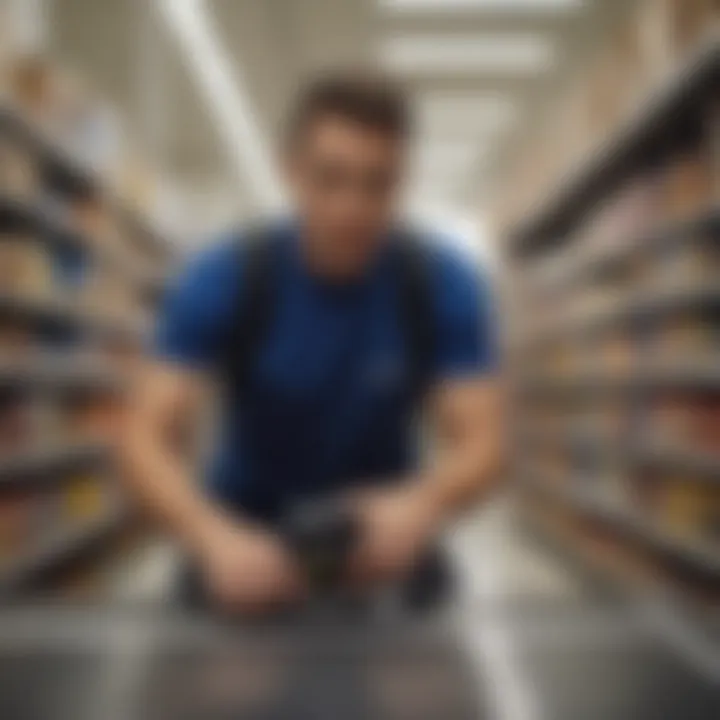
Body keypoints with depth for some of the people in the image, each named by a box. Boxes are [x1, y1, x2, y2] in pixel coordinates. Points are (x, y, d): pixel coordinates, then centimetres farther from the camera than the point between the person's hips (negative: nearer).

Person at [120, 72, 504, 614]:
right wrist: (213, 537, -48)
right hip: (250, 528, 0)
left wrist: (422, 505, -46)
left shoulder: (446, 286, -18)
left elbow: (480, 441, -23)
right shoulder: (222, 280, -20)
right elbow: (148, 438, -28)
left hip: (379, 525, 0)